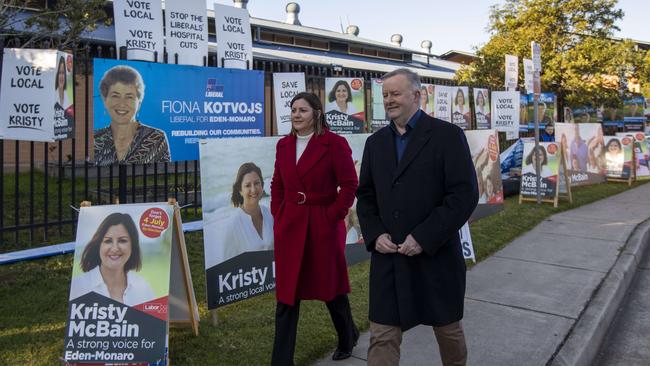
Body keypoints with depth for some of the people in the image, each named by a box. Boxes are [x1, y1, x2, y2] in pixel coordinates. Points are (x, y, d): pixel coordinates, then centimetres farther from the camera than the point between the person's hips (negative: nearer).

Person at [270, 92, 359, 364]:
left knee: (331, 286, 14)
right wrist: (277, 215, 5)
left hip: (324, 226, -4)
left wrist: (332, 215, -14)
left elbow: (349, 185, -9)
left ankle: (348, 339, 42)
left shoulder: (334, 143, -8)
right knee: (286, 295, 5)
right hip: (289, 227, 4)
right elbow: (277, 185, 15)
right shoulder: (284, 145, 9)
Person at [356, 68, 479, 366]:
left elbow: (465, 194, -13)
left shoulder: (448, 135, -6)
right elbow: (365, 195, 12)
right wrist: (374, 235, -5)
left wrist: (424, 238, -18)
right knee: (382, 338, 4)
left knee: (448, 330, 17)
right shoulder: (375, 142, 9)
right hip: (388, 258, 4)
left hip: (436, 257, -3)